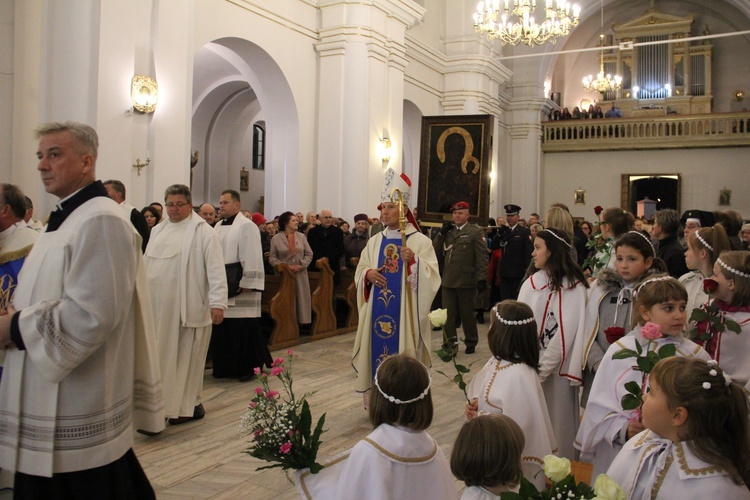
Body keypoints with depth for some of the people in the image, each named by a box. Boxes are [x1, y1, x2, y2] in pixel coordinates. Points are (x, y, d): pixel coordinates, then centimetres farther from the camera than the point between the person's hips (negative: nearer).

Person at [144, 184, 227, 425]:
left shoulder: (203, 232, -5)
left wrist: (217, 302, -17)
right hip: (159, 307, 6)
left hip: (189, 308, -6)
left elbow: (216, 270, -11)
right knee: (162, 356, 9)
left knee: (188, 357, 3)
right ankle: (164, 403, 19)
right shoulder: (158, 231, 15)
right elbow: (147, 265, 18)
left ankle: (189, 404, 16)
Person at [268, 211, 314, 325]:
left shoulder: (301, 236, 8)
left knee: (301, 299, 4)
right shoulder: (276, 239, 0)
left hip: (300, 274, 3)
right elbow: (272, 258, -3)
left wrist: (301, 265, -9)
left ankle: (302, 321, 11)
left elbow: (309, 254, 7)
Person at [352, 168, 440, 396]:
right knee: (377, 354, 9)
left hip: (404, 315, -5)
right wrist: (368, 274, -8)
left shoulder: (420, 241, -5)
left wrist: (413, 261, -27)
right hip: (377, 314, 5)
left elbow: (432, 277, -11)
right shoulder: (374, 241, 10)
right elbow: (360, 272, 13)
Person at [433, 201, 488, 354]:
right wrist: (441, 234, -2)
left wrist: (482, 278, -15)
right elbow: (436, 251, 9)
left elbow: (482, 257, -9)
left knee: (467, 314, 9)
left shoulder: (475, 232, -4)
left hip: (466, 280, -5)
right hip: (448, 280, 5)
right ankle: (450, 343, 14)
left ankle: (471, 343, 24)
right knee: (447, 313, 5)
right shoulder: (448, 231, 14)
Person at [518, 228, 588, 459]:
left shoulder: (574, 287, -8)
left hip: (558, 368, -4)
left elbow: (567, 332, -13)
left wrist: (542, 369, -16)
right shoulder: (531, 283, 6)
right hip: (529, 368, 4)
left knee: (557, 422, 6)